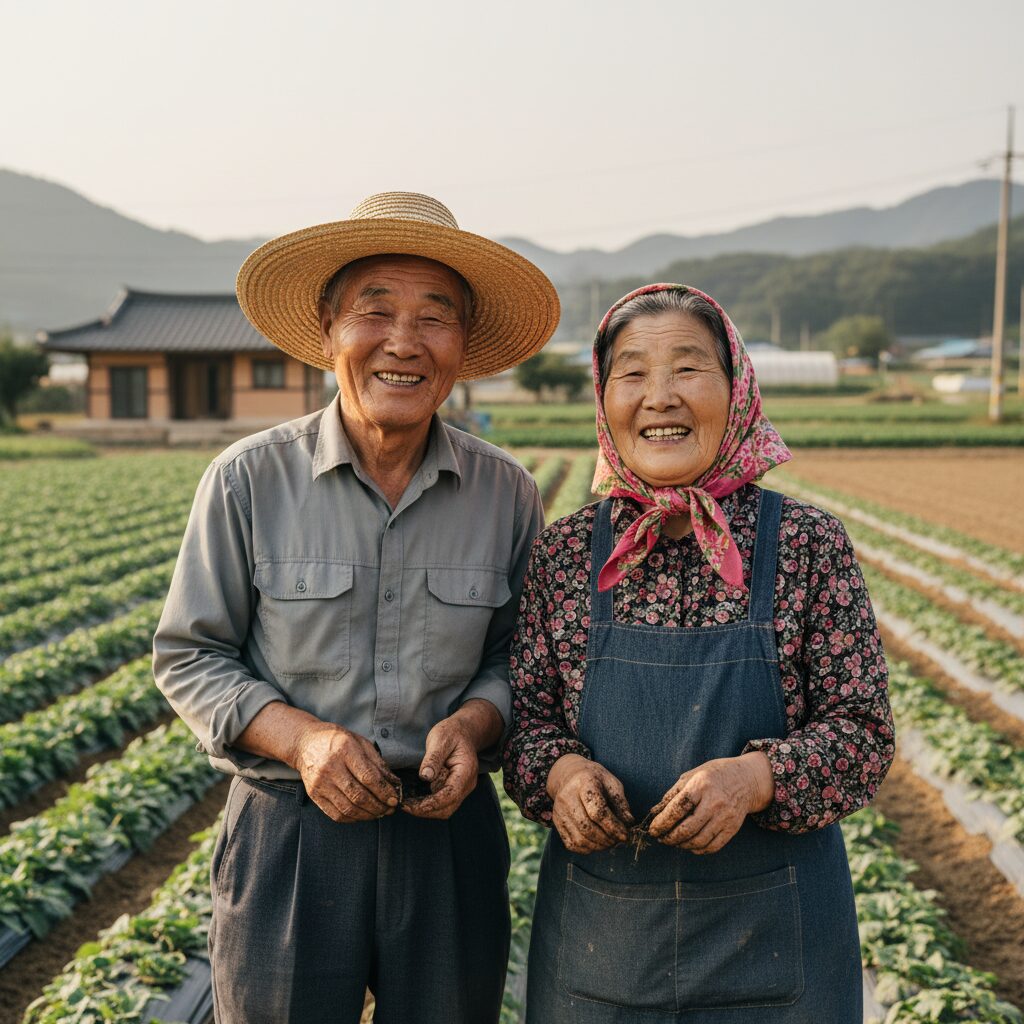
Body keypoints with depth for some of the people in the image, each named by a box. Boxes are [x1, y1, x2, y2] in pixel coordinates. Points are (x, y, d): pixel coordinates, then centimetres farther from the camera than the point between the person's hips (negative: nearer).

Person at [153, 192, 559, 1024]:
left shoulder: (506, 493, -2)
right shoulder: (249, 480, -7)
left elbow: (518, 655, 8)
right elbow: (189, 657, -1)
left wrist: (473, 722, -14)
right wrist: (300, 736, -17)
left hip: (450, 835, 2)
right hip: (287, 837, -1)